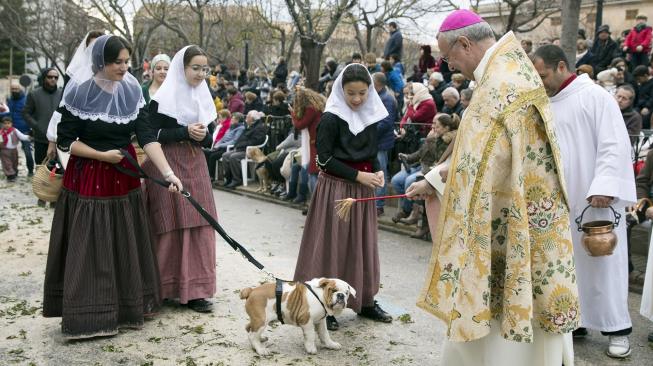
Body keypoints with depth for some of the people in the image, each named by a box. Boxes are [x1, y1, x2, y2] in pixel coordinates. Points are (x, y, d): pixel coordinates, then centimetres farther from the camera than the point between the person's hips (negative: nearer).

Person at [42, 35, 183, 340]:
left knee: (126, 245, 11)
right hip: (88, 179, -4)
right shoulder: (79, 92, -13)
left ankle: (127, 307, 23)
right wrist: (102, 156, -16)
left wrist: (168, 173, -17)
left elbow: (147, 137, -7)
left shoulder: (131, 91, -1)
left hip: (125, 177, 5)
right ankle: (89, 315, 10)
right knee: (89, 249, 1)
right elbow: (64, 141, -9)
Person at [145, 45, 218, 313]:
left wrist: (201, 136, -10)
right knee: (170, 227, -1)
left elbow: (209, 140, 13)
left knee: (198, 227, 1)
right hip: (167, 166, -5)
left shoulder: (203, 97, 12)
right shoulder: (164, 97, -5)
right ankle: (165, 287, 13)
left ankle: (194, 289, 7)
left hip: (195, 166, 5)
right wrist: (185, 132, -18)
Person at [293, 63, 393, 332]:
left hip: (362, 189, 6)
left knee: (363, 244, 13)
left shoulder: (370, 117, 7)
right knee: (331, 244, -2)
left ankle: (365, 301, 25)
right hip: (335, 188, -6)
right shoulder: (331, 119, -12)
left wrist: (377, 171, -4)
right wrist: (358, 175, -17)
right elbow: (325, 158, -15)